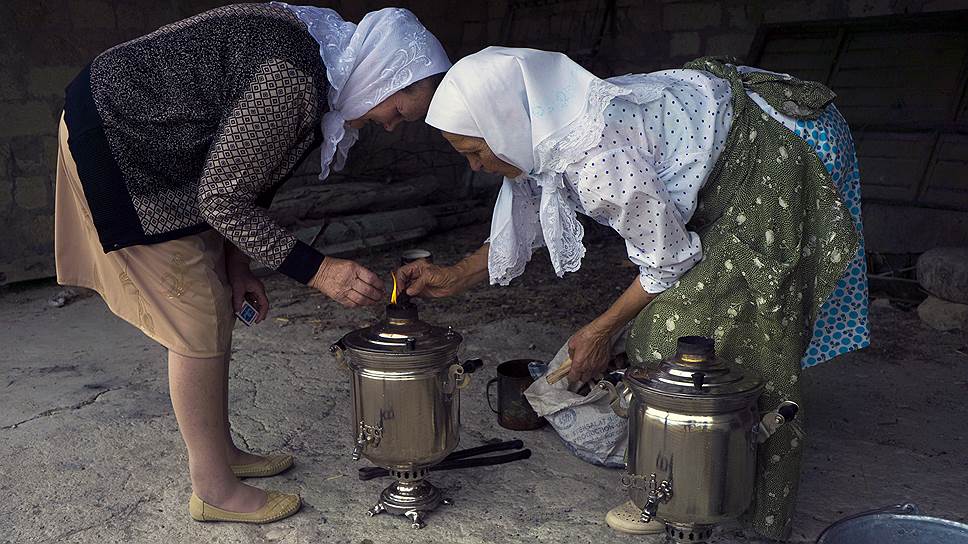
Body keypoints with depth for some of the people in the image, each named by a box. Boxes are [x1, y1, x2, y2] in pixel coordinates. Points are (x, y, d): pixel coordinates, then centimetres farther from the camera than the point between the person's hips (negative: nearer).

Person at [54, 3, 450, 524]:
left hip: (157, 153, 10)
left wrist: (236, 262, 8)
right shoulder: (293, 77, -29)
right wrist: (316, 270, -23)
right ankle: (214, 490, 9)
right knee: (200, 325, -5)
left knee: (217, 307, 13)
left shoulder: (320, 50, 3)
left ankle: (220, 451, 28)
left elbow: (244, 177, 10)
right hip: (117, 147, -10)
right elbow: (221, 199, -23)